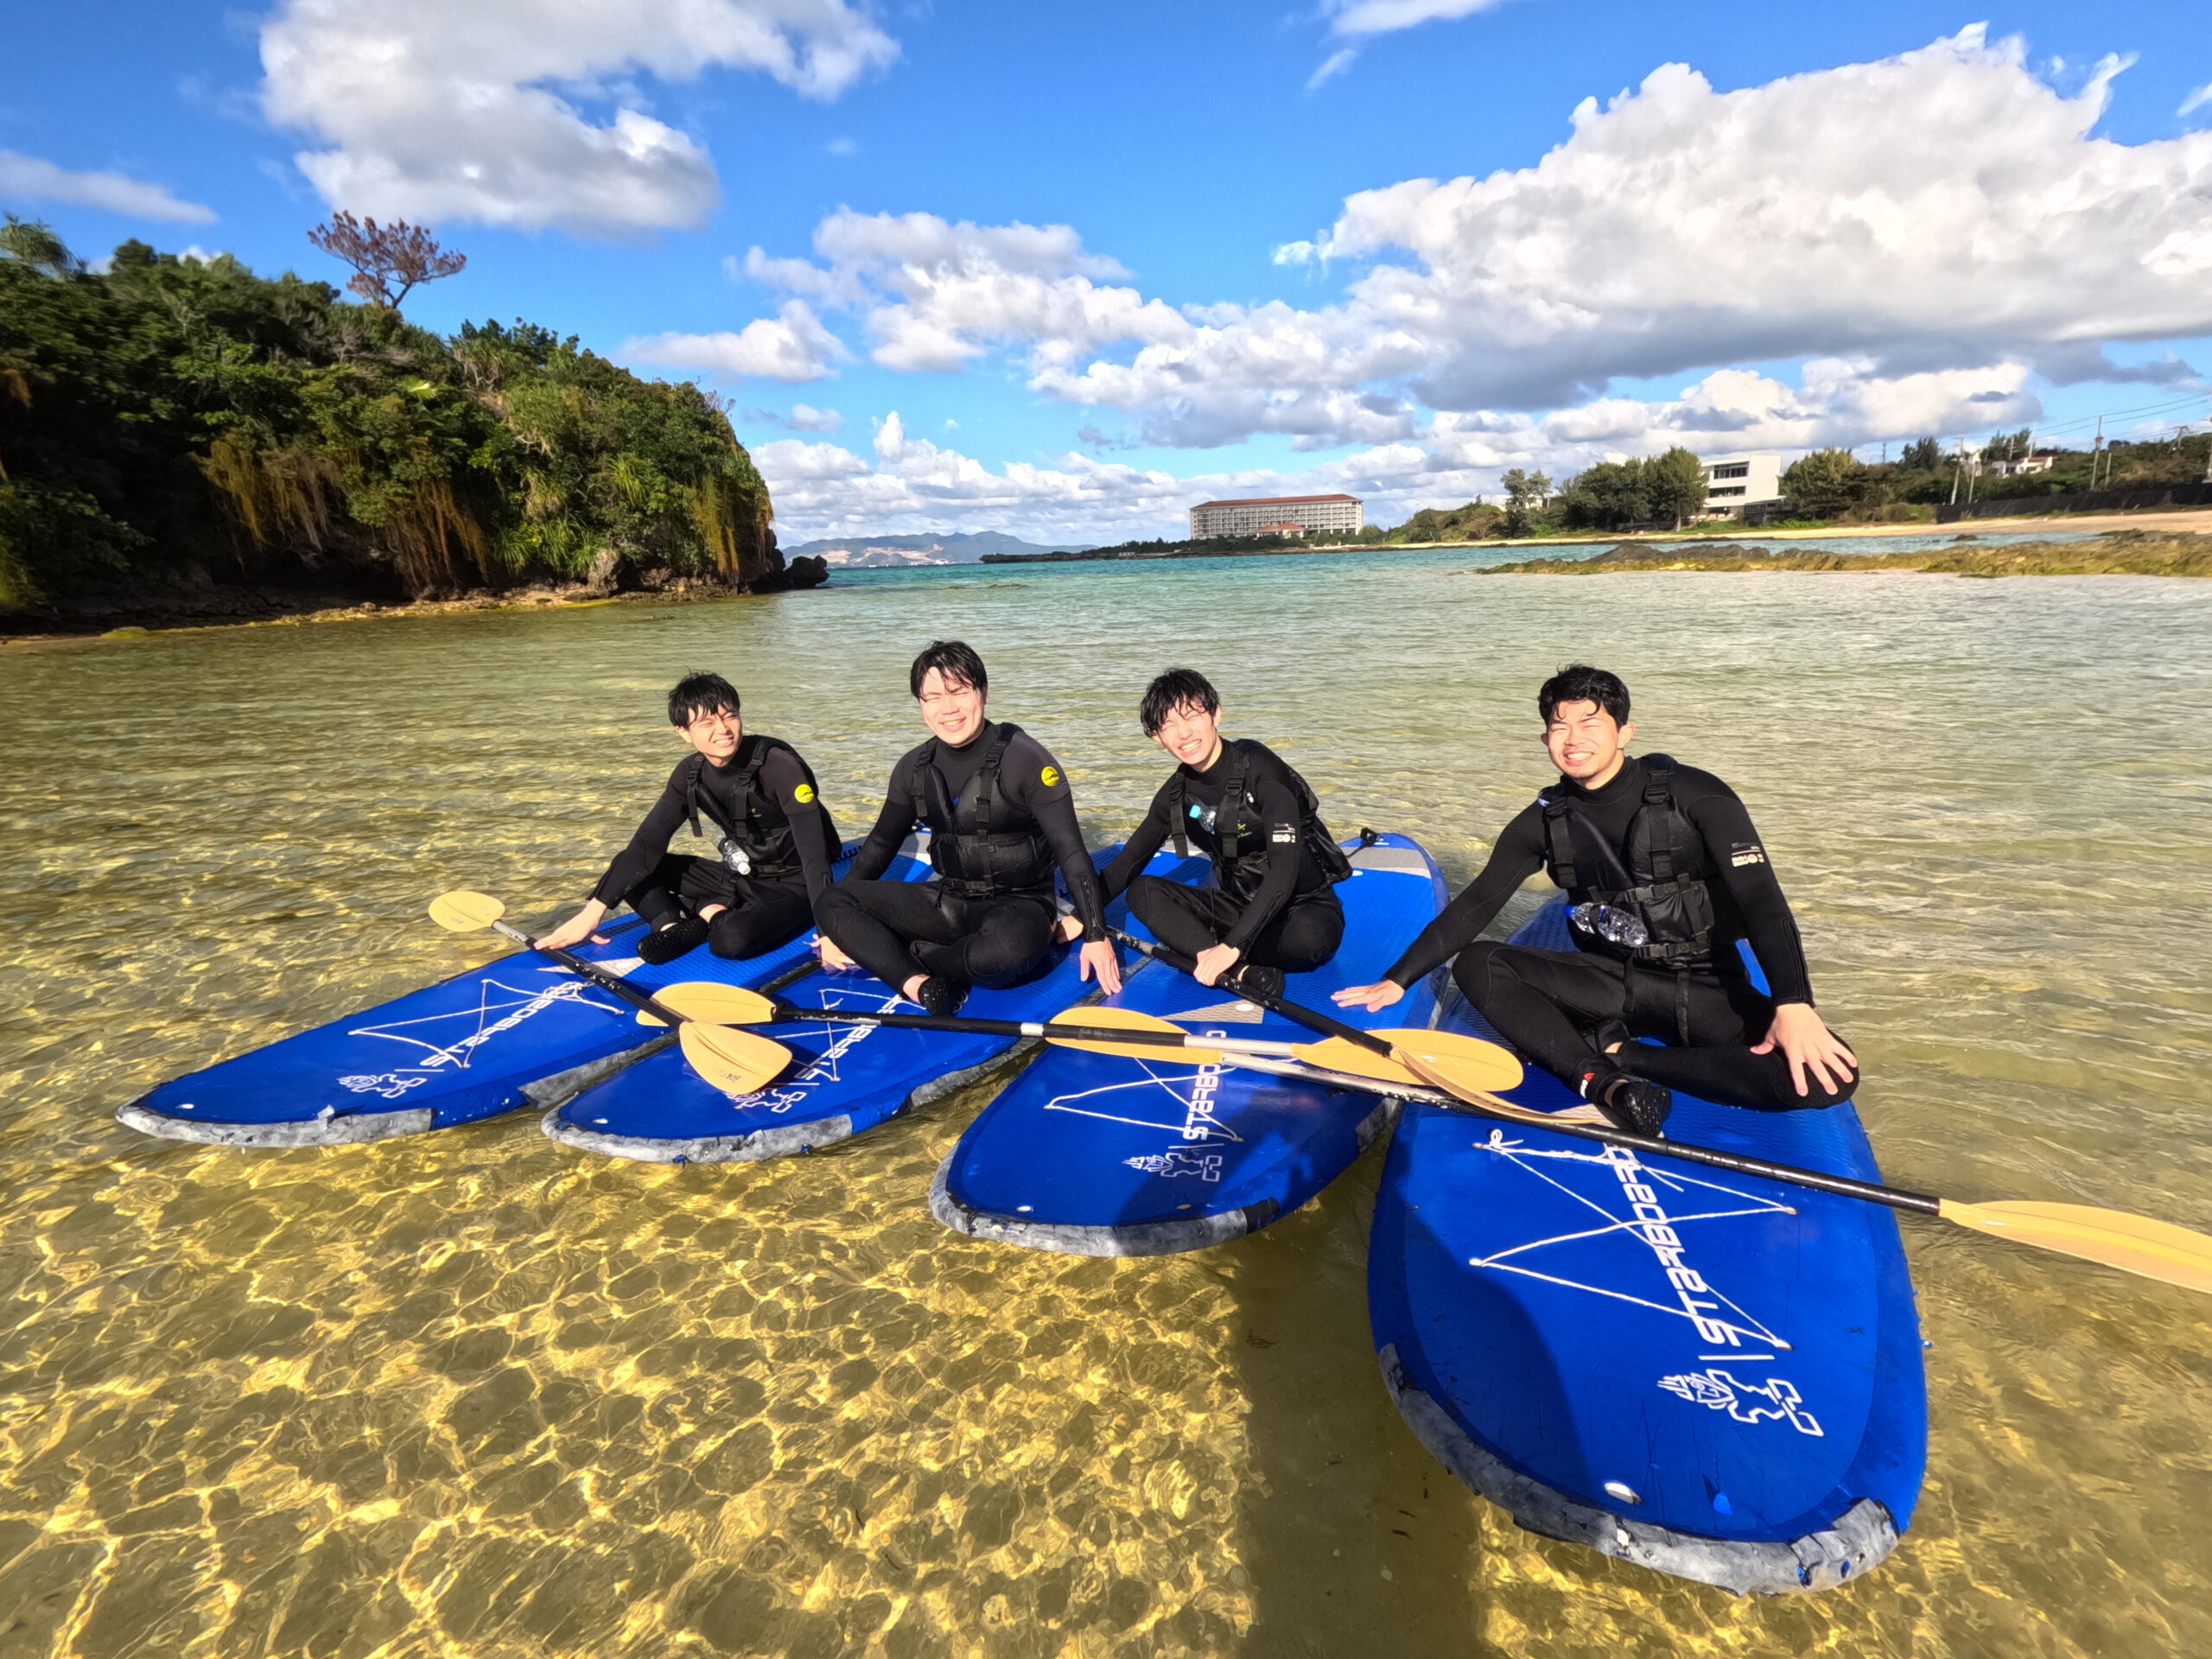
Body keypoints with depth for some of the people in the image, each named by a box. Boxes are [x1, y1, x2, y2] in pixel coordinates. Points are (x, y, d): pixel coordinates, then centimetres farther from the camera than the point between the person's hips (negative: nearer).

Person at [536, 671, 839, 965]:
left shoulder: (779, 765, -25)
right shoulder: (691, 773, -4)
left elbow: (814, 853, -31)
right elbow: (646, 844, -4)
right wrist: (591, 913, -12)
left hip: (793, 886, -6)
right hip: (741, 877, 7)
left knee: (732, 938, -37)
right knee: (632, 868, -1)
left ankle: (699, 921, -6)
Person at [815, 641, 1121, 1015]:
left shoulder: (1025, 759, -14)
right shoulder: (914, 768, 3)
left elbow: (1071, 852, -14)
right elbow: (879, 847, 14)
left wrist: (1096, 934, -18)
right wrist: (837, 928, 13)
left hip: (1018, 904, -5)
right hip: (949, 903, 5)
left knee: (1014, 944, -41)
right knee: (830, 903, -9)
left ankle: (913, 955, -12)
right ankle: (921, 985, -28)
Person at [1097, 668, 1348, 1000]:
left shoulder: (1259, 768, -22)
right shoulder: (1176, 794, -2)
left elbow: (1284, 870, -30)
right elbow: (1129, 861, 8)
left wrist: (1232, 946, -36)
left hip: (1306, 904, -5)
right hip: (1241, 906, 6)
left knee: (1310, 935, -40)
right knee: (1143, 892, -16)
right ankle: (1243, 974, -32)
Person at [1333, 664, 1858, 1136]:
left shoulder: (1693, 796, -11)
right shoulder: (1544, 822, -1)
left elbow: (1762, 902, -18)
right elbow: (1473, 906, 0)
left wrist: (1794, 1005, -33)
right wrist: (1397, 980, -6)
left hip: (1706, 989, -2)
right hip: (1611, 984, 2)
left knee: (1824, 1076, -28)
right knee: (1475, 963, -21)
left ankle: (1611, 1052, -22)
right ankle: (1606, 1083, -35)